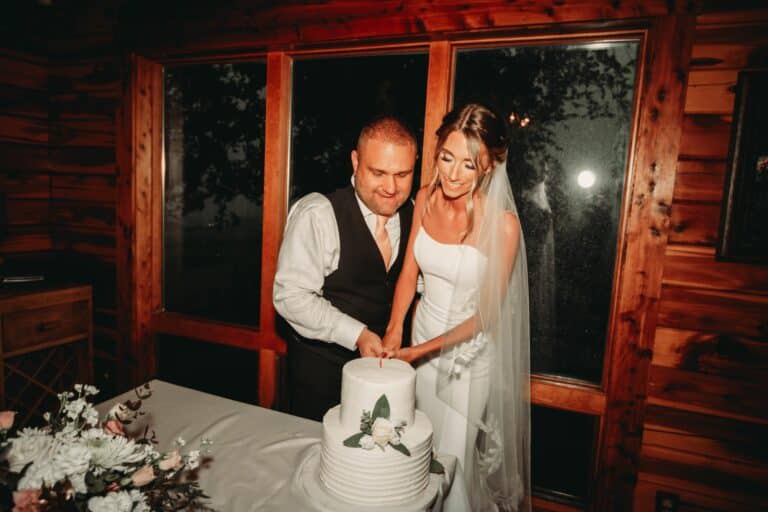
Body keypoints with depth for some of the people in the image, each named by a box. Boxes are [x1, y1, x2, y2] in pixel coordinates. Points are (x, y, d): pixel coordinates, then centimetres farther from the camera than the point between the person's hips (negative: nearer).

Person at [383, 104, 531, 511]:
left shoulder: (502, 224, -24)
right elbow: (409, 272, -2)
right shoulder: (425, 199, -9)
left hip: (470, 349, -4)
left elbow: (486, 312, -17)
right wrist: (395, 329, -17)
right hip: (423, 332, 5)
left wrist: (423, 350, -22)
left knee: (451, 455, 9)